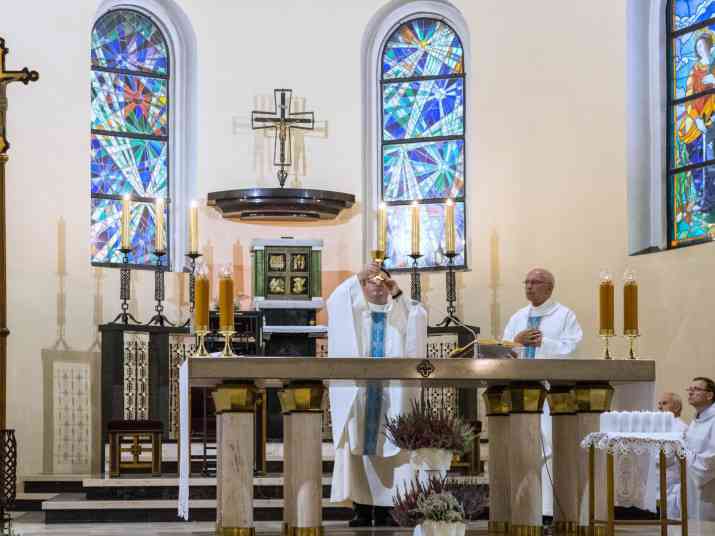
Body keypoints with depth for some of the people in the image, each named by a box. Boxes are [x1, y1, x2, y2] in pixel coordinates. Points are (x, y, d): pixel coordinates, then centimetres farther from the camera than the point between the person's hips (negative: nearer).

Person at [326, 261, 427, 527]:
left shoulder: (399, 312, 14)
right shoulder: (354, 312, 11)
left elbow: (419, 318, -4)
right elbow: (335, 301, -8)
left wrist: (398, 293, -8)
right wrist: (358, 276, -17)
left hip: (391, 393, 1)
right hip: (359, 390, -1)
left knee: (387, 447, -2)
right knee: (358, 446, -4)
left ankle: (384, 508, 2)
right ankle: (362, 509, -1)